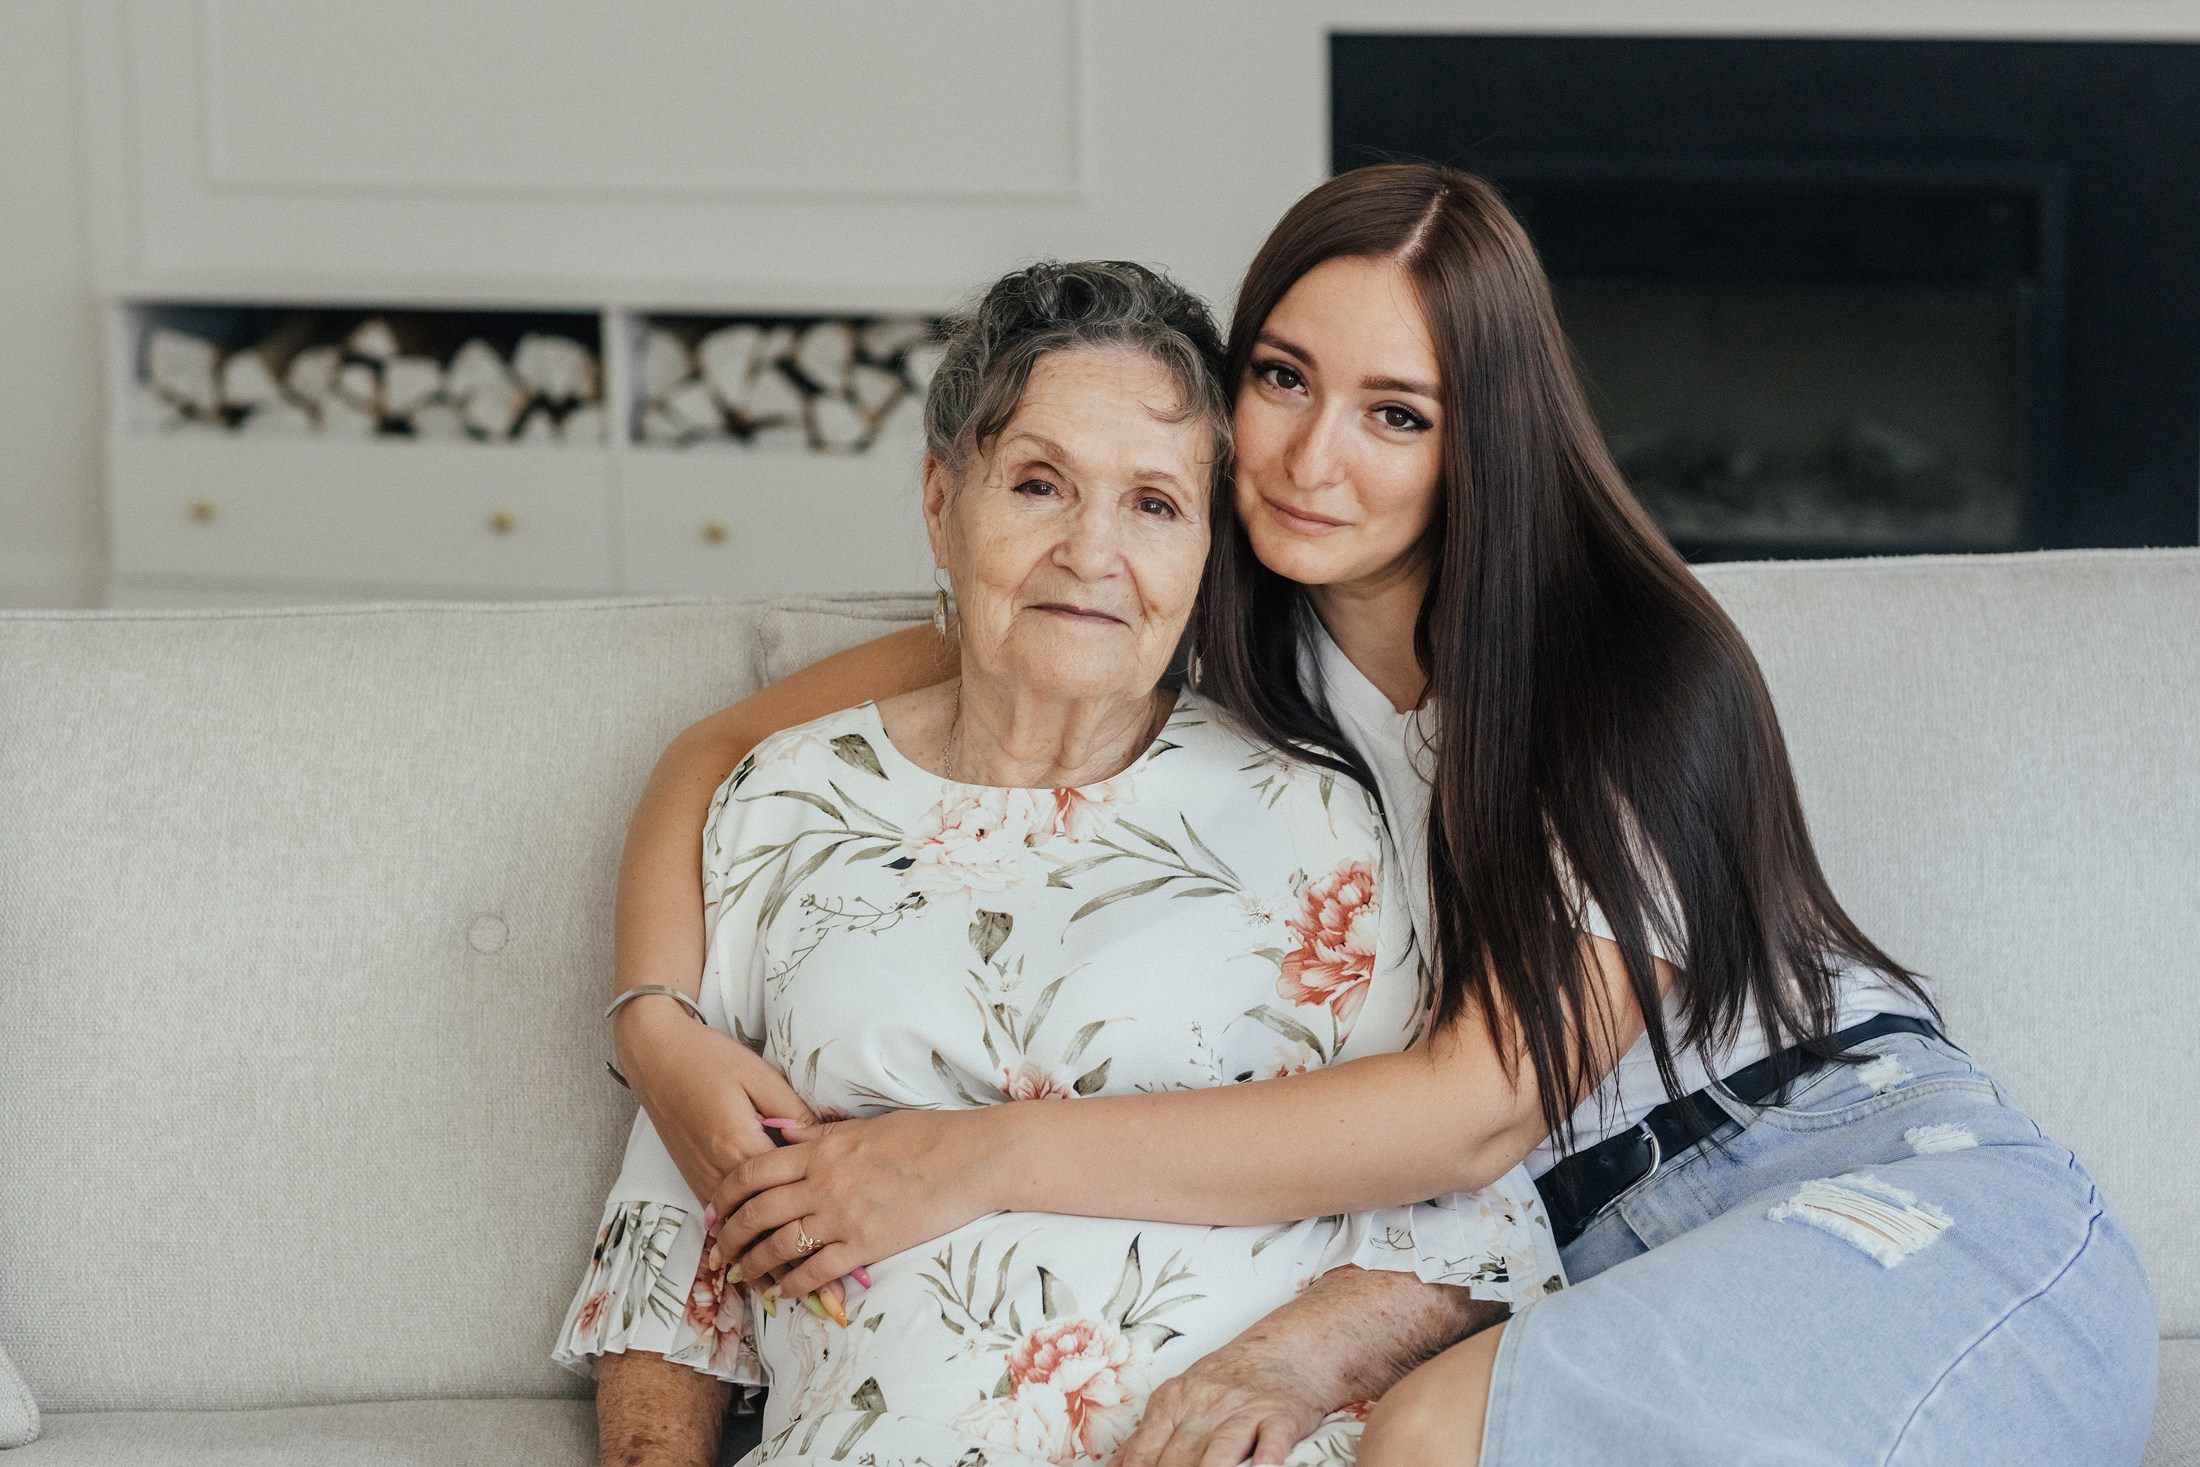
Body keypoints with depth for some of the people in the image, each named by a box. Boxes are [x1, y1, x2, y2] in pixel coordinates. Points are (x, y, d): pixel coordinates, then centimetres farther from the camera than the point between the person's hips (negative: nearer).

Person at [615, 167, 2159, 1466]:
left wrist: (996, 1154, -21)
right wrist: (664, 1038, -14)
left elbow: (1487, 1104, -17)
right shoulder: (1182, 641, 3)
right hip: (1608, 1273, 3)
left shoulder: (1641, 673, -11)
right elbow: (729, 748, 6)